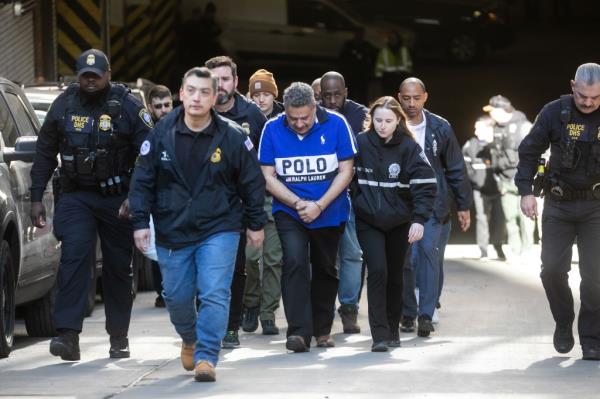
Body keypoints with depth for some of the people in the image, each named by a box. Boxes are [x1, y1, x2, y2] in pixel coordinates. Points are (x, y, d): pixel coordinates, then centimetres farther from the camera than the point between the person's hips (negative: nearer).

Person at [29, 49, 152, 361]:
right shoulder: (64, 105, 4)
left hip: (118, 199, -1)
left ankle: (119, 338, 18)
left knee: (118, 267, 6)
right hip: (76, 197, 1)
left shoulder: (128, 106, -4)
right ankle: (68, 335, -23)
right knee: (74, 257, -16)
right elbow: (45, 153, 10)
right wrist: (36, 198, 5)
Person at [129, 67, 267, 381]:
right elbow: (142, 181, 1)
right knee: (177, 297, 12)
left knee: (214, 295, -14)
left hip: (218, 229, -2)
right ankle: (189, 339, 41)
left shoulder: (233, 137, -7)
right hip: (172, 232, 2)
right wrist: (140, 222, -5)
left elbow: (252, 183, 3)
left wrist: (255, 223, 6)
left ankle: (206, 357, -7)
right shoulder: (161, 134, -4)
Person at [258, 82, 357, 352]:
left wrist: (319, 205, -15)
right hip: (289, 212, -1)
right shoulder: (273, 129, -9)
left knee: (325, 269, 12)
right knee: (295, 262, -19)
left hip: (330, 214, 1)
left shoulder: (336, 124, -10)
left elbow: (345, 171, -7)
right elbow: (268, 175, -5)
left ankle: (322, 329, 28)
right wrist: (298, 203, -16)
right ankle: (299, 332, -23)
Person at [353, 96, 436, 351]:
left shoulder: (409, 148, -7)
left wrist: (419, 219, -21)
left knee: (395, 275, 12)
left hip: (398, 222, 1)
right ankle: (379, 335, -14)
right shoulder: (360, 144, -6)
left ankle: (393, 330, 28)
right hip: (368, 221, -1)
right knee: (377, 271, -15)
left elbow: (425, 185, -11)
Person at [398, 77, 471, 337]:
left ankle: (426, 315, -12)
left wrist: (464, 206, 9)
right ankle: (408, 313, 14)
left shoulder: (440, 128, 2)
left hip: (433, 203, 0)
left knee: (429, 252, -12)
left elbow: (456, 169, 9)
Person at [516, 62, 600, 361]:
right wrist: (526, 191, -7)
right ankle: (563, 323, 21)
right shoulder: (554, 113, -7)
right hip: (559, 204, 1)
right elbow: (529, 151, 1)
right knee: (552, 268, -4)